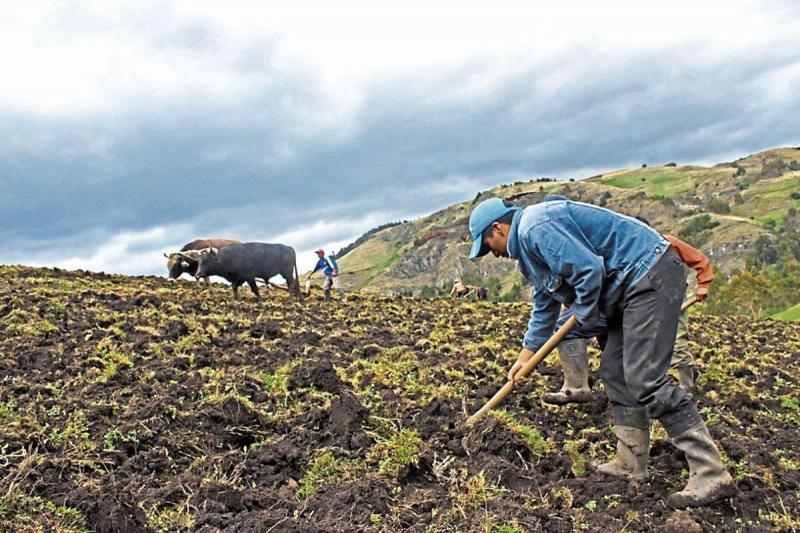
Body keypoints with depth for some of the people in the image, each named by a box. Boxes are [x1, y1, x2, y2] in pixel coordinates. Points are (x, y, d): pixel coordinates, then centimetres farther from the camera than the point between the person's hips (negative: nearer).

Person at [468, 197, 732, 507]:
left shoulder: (535, 228, -16)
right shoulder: (527, 247, 19)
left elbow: (589, 269, -24)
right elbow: (545, 304, 31)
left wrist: (585, 316, -6)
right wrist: (527, 353, 33)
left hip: (651, 274, -11)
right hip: (631, 285, 11)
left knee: (645, 379, -15)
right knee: (614, 371, 12)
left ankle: (711, 475, -12)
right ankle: (631, 464, 18)